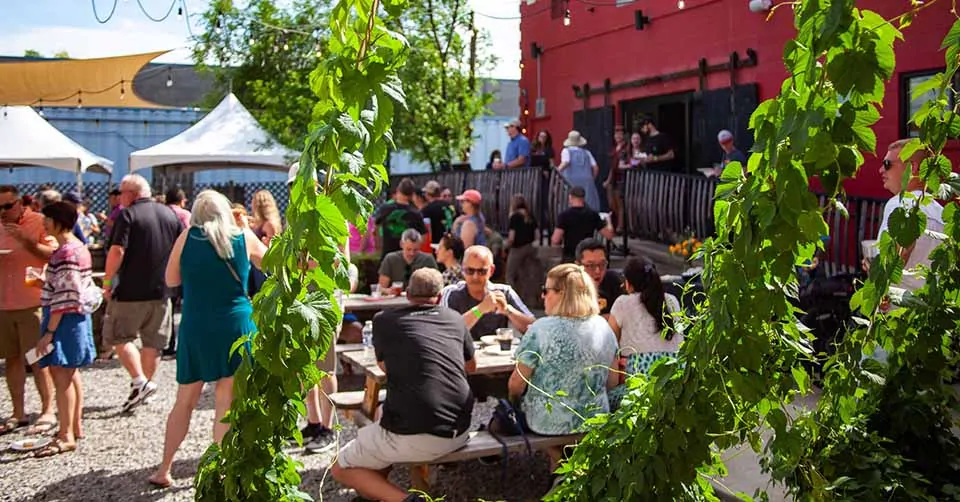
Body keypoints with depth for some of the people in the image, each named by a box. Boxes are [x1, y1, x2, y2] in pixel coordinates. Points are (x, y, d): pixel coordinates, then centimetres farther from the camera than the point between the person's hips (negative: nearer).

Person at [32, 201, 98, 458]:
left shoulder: (65, 253, -19)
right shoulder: (79, 247, 11)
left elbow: (64, 297, -22)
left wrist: (49, 332, -21)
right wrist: (46, 281, 15)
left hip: (65, 318, -11)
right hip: (78, 316, 11)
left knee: (61, 374, -7)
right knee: (71, 373, 17)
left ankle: (66, 436, -4)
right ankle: (76, 426, 27)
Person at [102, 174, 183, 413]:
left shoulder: (127, 215, -10)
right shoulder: (170, 214, 8)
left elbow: (117, 251, -19)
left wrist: (107, 280, -10)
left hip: (131, 290, -5)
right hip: (162, 291, 6)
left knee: (118, 337, 7)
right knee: (153, 341, 13)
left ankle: (140, 381, -5)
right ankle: (145, 384, 20)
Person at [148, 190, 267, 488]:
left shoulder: (187, 237, 0)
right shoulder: (244, 237, 0)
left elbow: (170, 280, 10)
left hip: (195, 327, 1)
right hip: (236, 326, -1)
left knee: (185, 401, 13)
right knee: (226, 401, 6)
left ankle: (164, 469, 20)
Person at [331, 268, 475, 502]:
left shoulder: (384, 320, 1)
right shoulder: (455, 319, 8)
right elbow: (471, 366, 25)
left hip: (412, 437, -6)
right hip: (459, 434, 6)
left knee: (340, 469, 13)